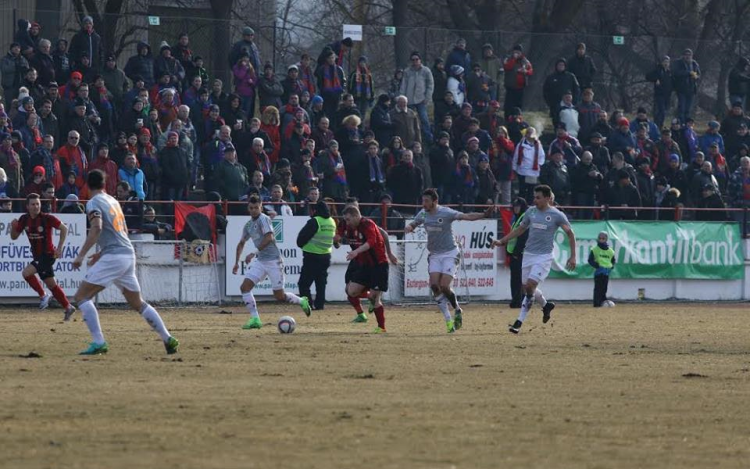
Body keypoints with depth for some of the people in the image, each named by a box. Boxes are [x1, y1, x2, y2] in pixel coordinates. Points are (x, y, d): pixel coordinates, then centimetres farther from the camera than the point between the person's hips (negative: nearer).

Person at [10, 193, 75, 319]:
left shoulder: (47, 218, -18)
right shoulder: (24, 219, -2)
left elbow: (64, 229, -8)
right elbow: (14, 237, 6)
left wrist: (59, 248, -11)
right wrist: (13, 227, -16)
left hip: (48, 255, -7)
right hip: (37, 256, 7)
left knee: (26, 272, -23)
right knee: (51, 285, 14)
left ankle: (43, 295, -5)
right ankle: (68, 308, 28)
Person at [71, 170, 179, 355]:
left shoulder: (94, 203, -3)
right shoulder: (112, 201, 20)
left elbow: (97, 228, -20)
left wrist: (81, 255, -20)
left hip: (113, 257, -8)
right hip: (129, 255, 8)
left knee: (81, 296, -5)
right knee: (138, 303, 19)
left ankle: (98, 342, -17)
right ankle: (168, 339, 14)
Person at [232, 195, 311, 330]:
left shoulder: (263, 219, -12)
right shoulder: (248, 225, 13)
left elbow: (269, 238, -25)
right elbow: (241, 243, 26)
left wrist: (254, 253, -26)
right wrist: (236, 263, 21)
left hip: (273, 260, -8)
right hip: (260, 261, 8)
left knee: (279, 296, 0)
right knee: (244, 287, -9)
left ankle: (302, 302, 27)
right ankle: (255, 319, -7)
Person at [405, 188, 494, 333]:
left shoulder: (446, 213, -15)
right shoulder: (423, 214, 2)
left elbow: (466, 216, -24)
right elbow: (412, 224, 17)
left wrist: (483, 215, -39)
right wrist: (409, 228, -8)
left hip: (450, 253, -5)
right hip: (435, 255, 5)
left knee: (444, 287, -16)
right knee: (434, 285, -11)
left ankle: (458, 310, 13)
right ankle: (448, 320, -2)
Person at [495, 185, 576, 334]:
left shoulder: (557, 215, -6)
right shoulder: (531, 212, 7)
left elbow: (570, 233, 2)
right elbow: (520, 229, 18)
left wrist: (573, 256, -1)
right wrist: (502, 241, 9)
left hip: (544, 256, -6)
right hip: (528, 254, 6)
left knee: (530, 286, -16)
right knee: (527, 288, 9)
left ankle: (519, 322, -10)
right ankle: (546, 305, 37)